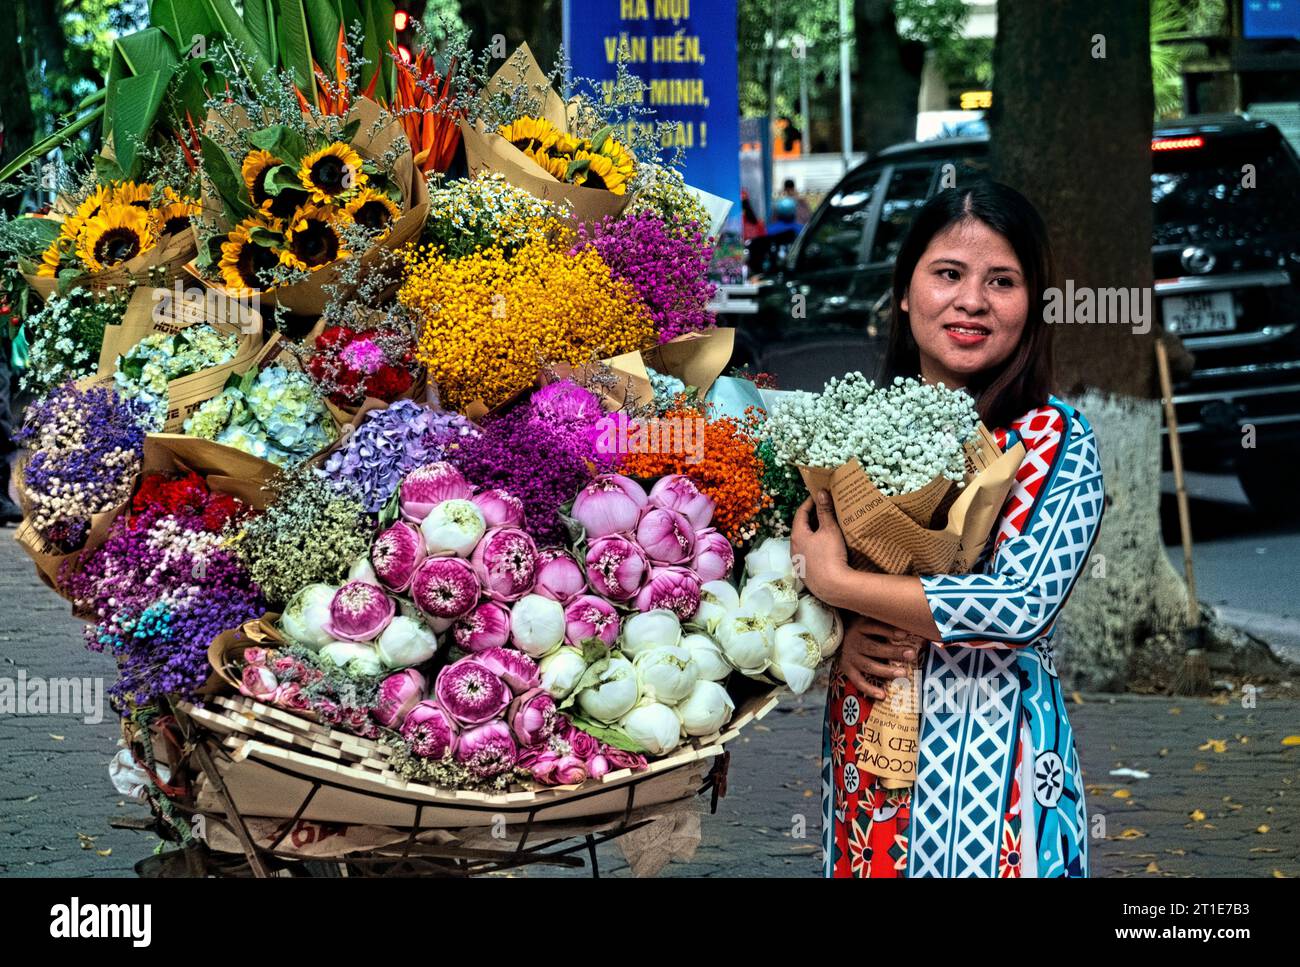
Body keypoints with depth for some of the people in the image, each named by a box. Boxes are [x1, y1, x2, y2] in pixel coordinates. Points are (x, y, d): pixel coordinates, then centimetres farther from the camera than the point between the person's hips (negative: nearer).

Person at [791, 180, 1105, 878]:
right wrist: (842, 631, -12)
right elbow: (801, 551, 11)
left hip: (992, 753, -4)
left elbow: (1024, 606, -20)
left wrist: (837, 583, -15)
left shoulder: (1056, 441, -8)